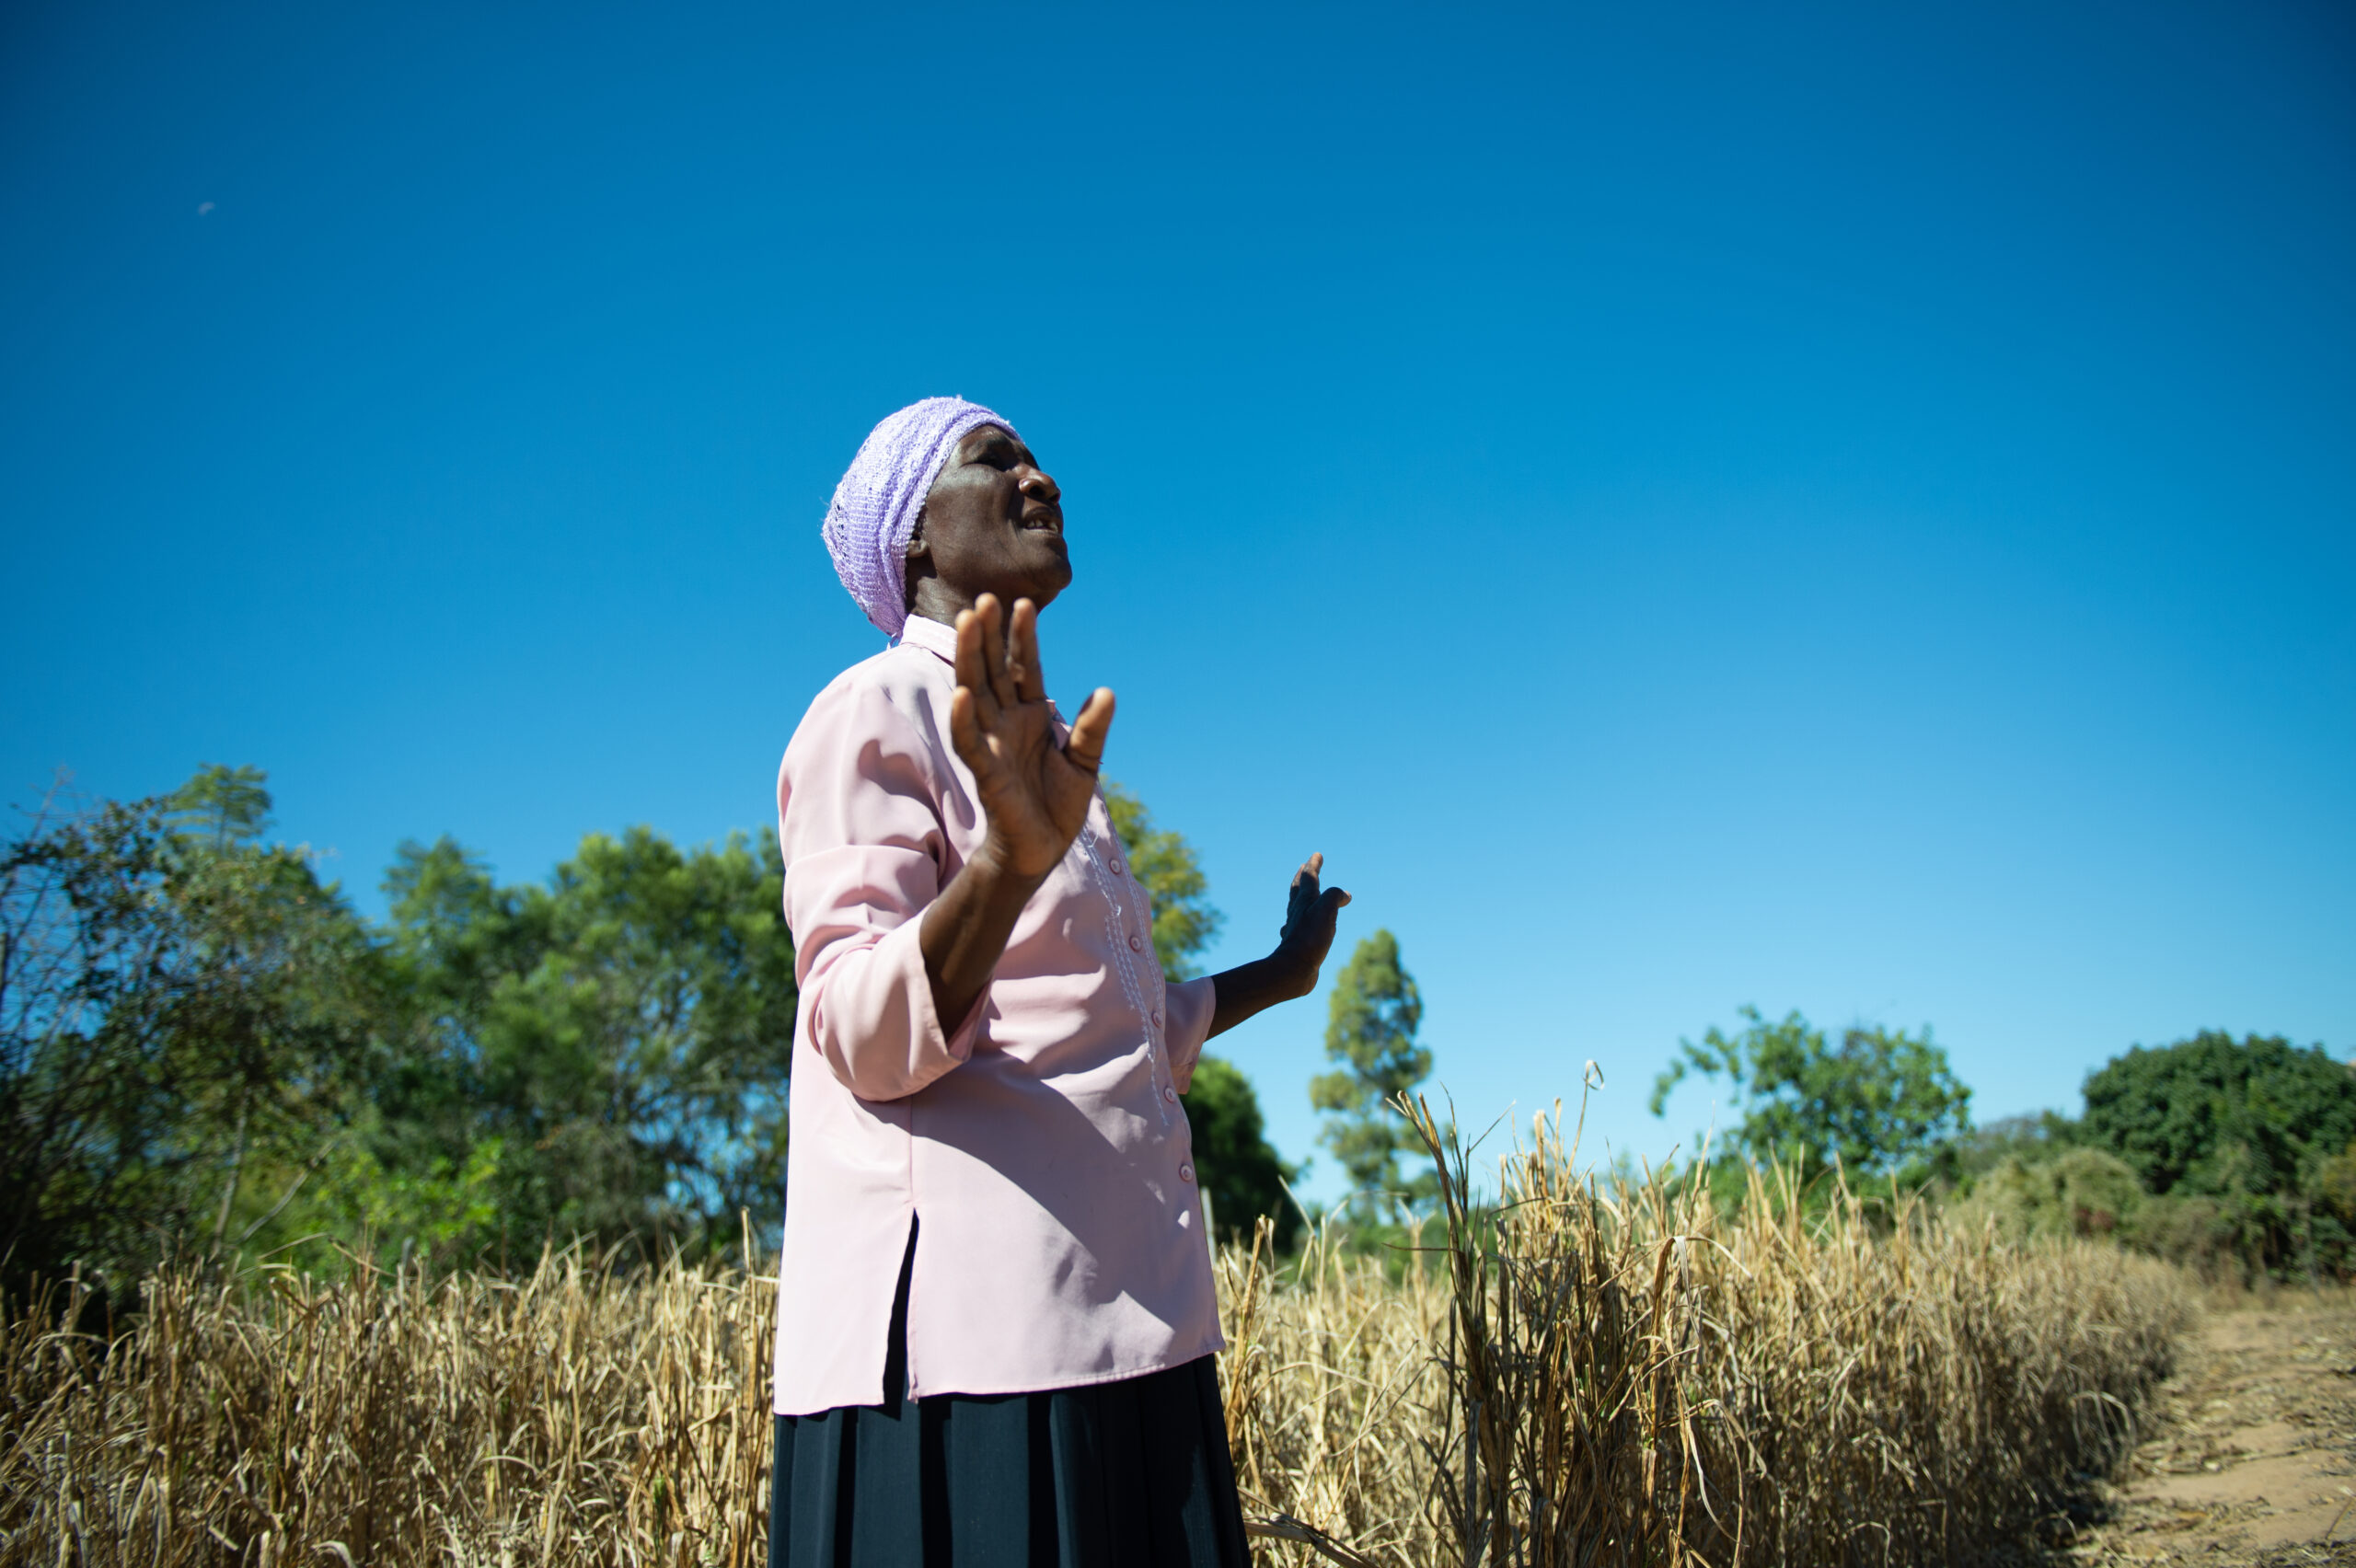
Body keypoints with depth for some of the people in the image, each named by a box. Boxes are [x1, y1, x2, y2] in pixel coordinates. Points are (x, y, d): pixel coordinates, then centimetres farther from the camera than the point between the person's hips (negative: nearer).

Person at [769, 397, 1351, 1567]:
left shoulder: (1045, 755, 21)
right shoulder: (876, 711, -4)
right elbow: (865, 1039, -15)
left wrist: (1275, 978, 37)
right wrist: (1010, 856, -33)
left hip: (1112, 1327, 8)